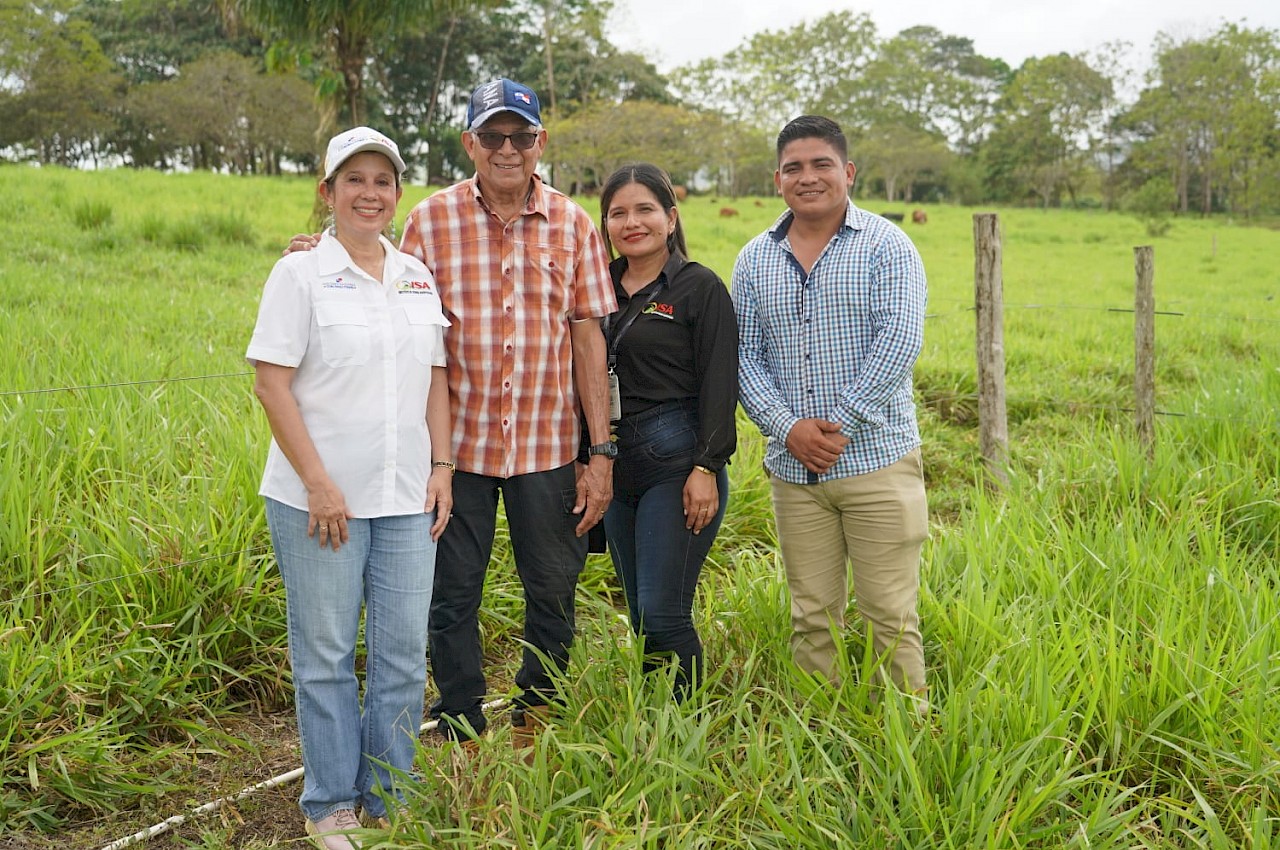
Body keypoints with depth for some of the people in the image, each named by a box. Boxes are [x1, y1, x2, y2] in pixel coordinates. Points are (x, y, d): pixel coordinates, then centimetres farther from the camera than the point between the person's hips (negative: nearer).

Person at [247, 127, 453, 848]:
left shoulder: (419, 277, 11)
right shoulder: (301, 275, -4)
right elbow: (272, 385, -8)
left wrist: (442, 467, 4)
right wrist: (319, 482, -13)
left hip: (407, 499, 4)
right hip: (319, 497, -4)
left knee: (404, 651, 7)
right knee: (326, 652, 5)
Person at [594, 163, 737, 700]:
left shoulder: (700, 288, -3)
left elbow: (719, 385, -8)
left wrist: (706, 468, -16)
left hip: (678, 464, -6)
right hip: (617, 469, 6)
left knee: (663, 615, -8)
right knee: (641, 615, 12)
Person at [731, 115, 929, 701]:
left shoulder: (886, 247, -1)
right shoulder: (755, 260, 11)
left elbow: (899, 341, -12)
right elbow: (744, 355, 6)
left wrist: (840, 424, -16)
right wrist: (788, 427, -9)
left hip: (875, 459, -3)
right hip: (793, 468, 4)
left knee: (889, 617, 0)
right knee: (812, 618, 10)